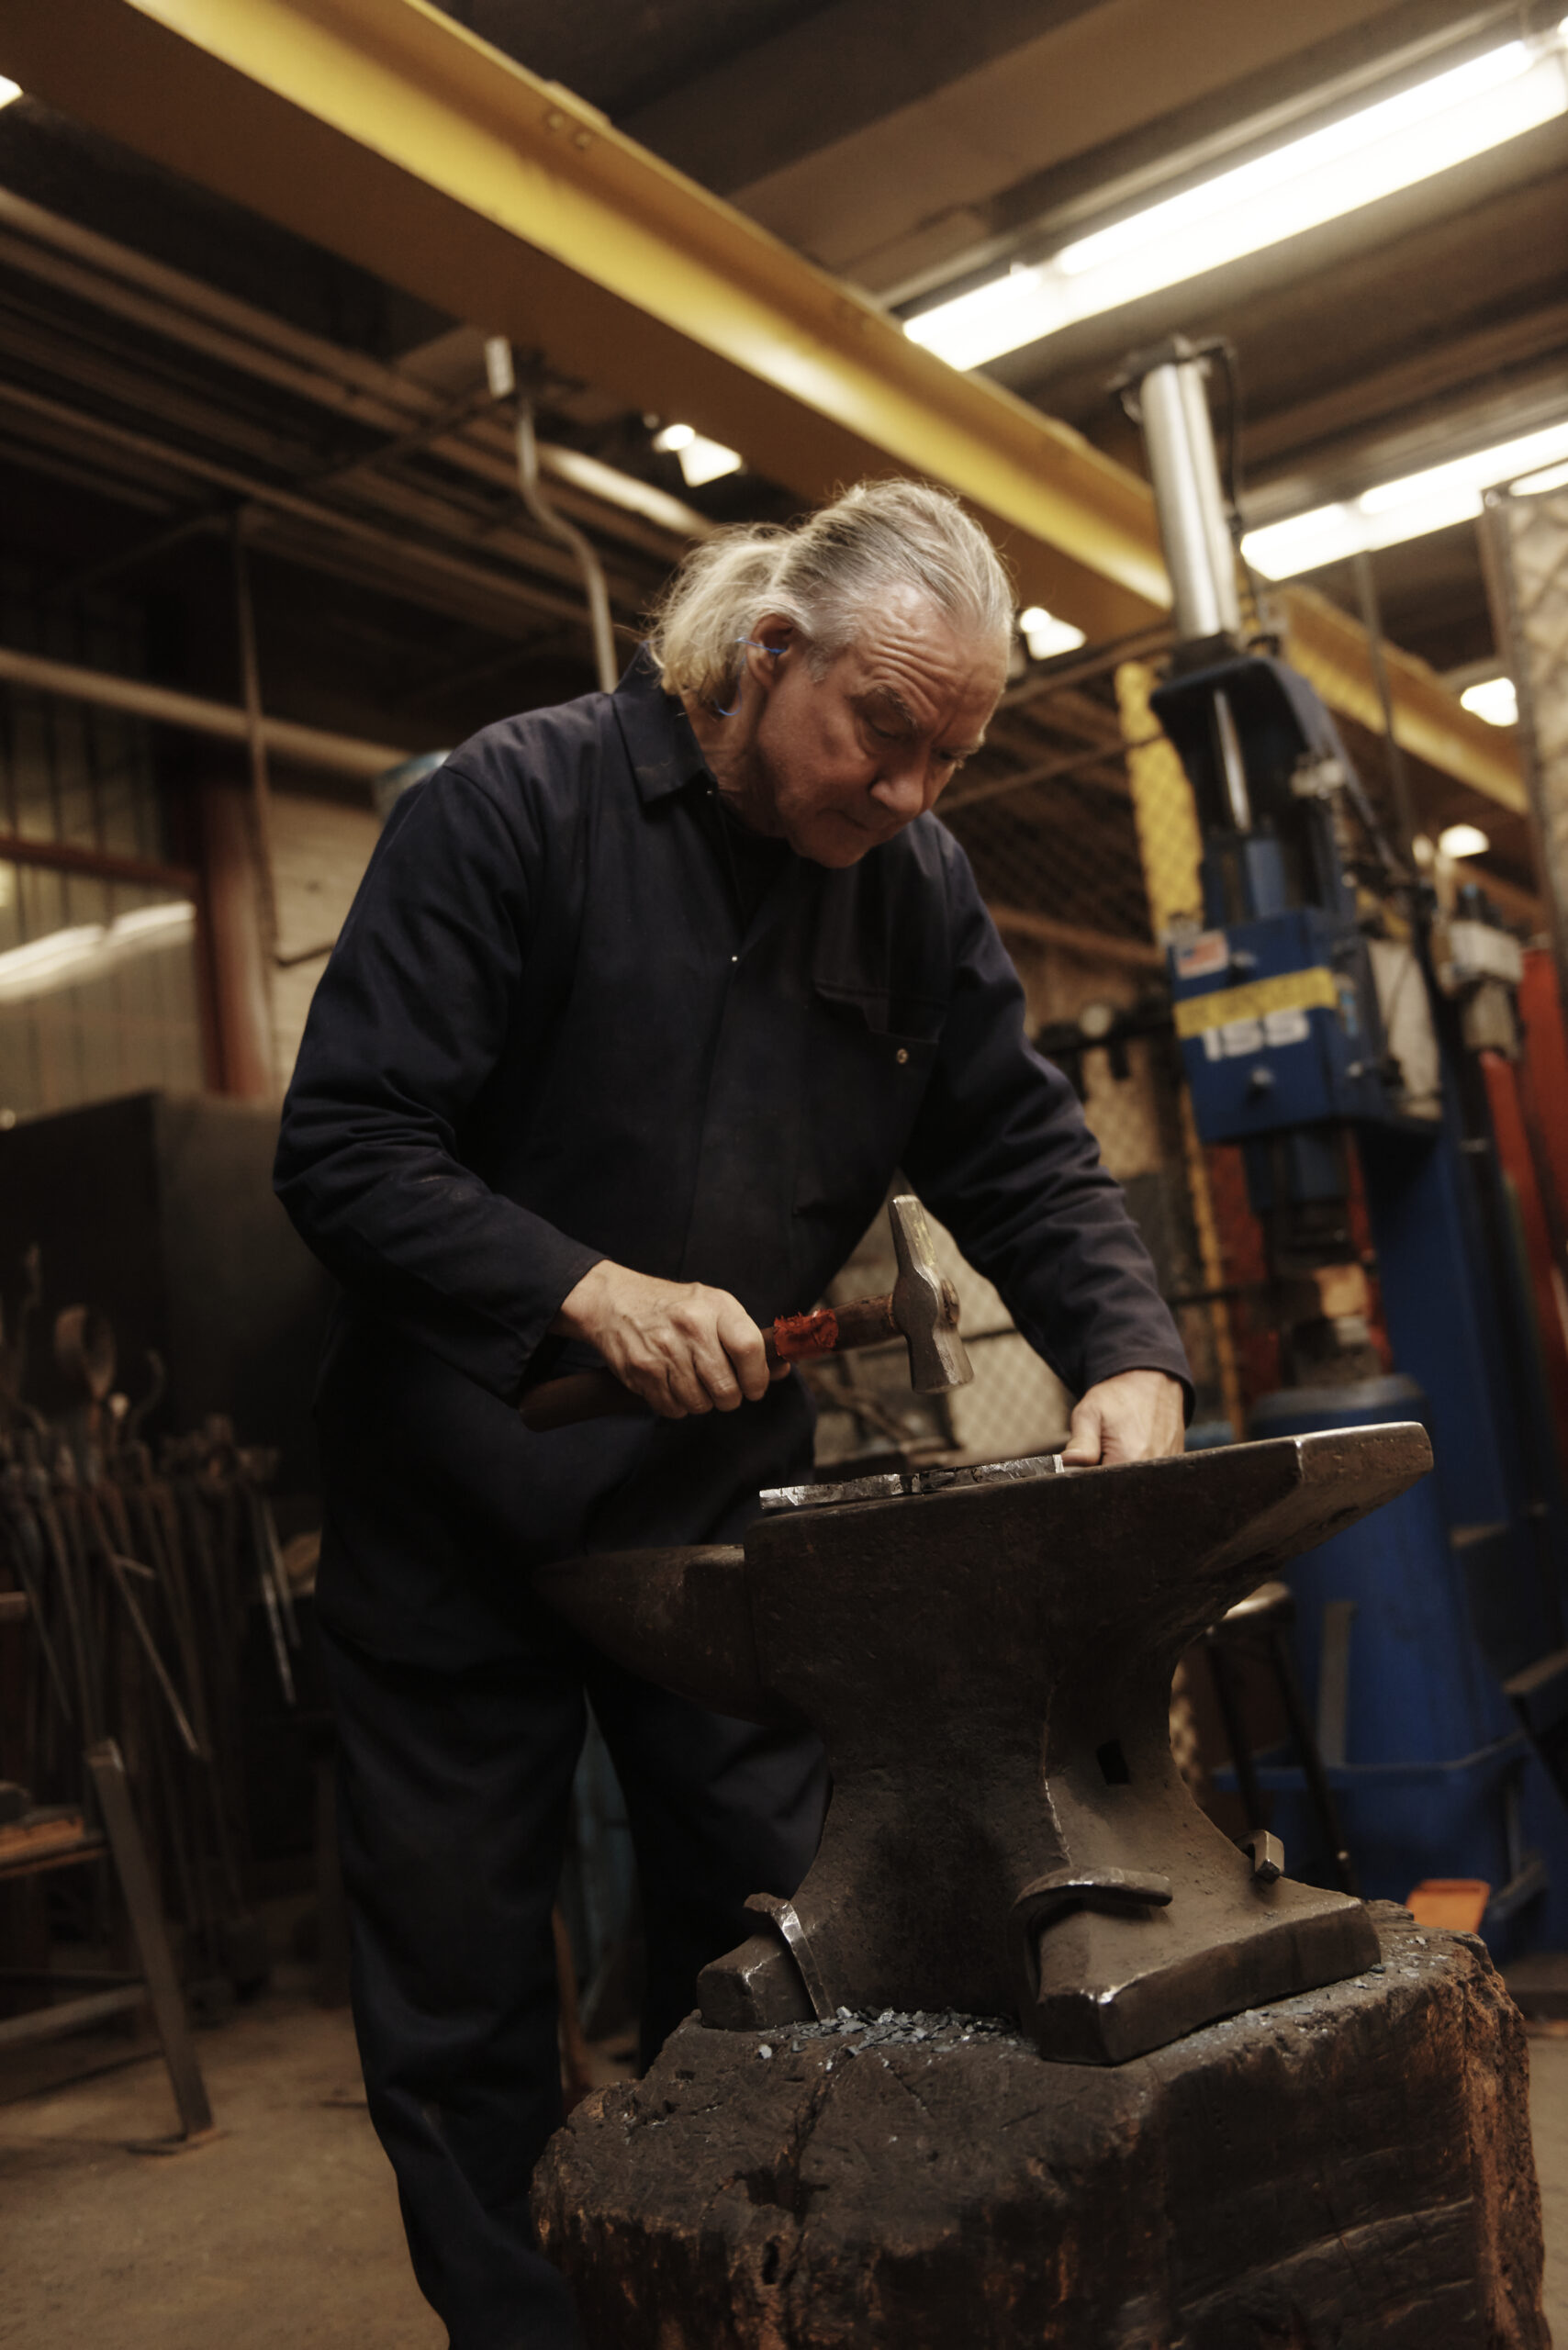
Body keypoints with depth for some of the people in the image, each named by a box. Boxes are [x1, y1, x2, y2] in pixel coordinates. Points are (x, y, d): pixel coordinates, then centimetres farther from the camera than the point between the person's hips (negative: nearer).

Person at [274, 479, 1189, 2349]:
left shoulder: (915, 880, 0)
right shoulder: (515, 804, -15)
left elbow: (1020, 1158, 2)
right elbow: (340, 1147, -19)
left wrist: (1128, 1358, -17)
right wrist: (590, 1292, -31)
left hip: (723, 1496, 4)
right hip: (459, 1498, -3)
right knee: (459, 1994, 8)